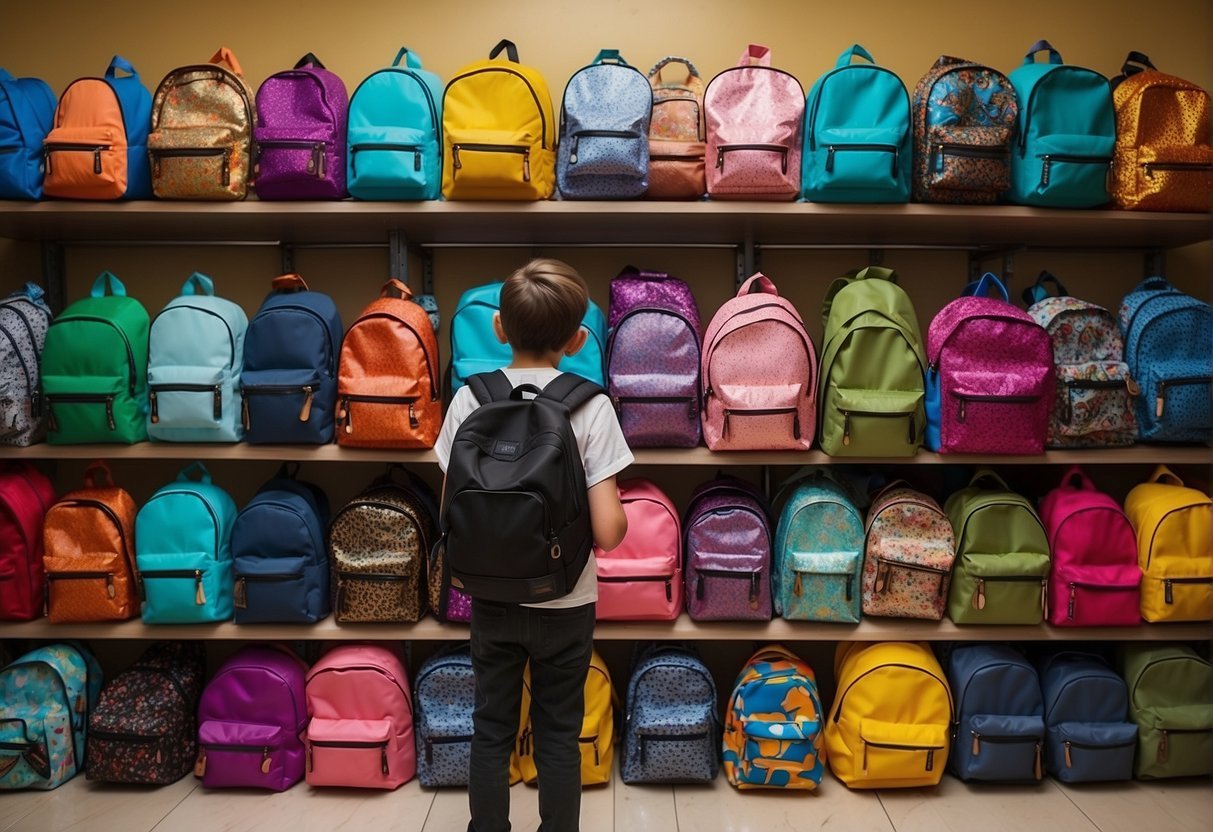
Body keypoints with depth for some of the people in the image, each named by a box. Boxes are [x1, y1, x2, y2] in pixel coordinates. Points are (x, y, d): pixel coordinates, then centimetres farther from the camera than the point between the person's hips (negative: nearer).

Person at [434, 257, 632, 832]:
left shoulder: (469, 400, -9)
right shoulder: (591, 407, -15)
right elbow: (608, 532, -18)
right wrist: (619, 512, 3)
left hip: (491, 597, 2)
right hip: (565, 602, -1)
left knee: (491, 730, 18)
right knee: (558, 736, 16)